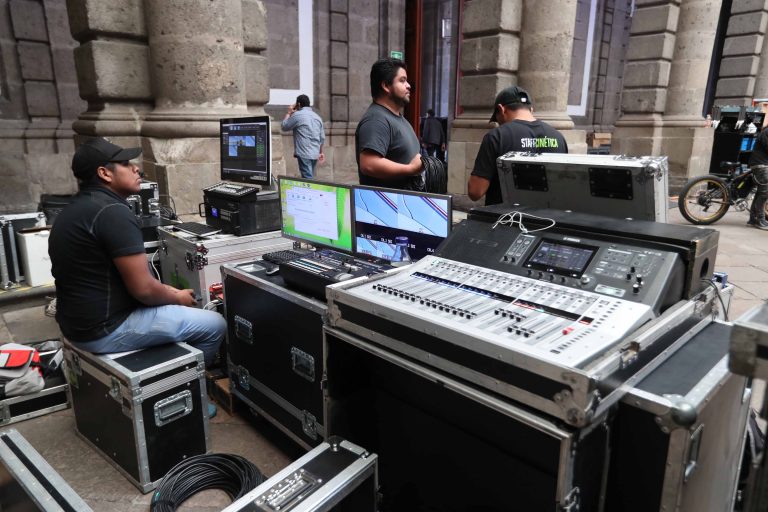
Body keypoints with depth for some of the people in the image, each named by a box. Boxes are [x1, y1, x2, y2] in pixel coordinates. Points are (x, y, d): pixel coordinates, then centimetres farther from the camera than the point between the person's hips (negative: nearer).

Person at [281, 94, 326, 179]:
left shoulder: (297, 115, -6)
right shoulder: (317, 117, 14)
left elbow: (284, 126, 5)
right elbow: (322, 137, 16)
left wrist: (288, 113, 17)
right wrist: (321, 152, 26)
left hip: (304, 153, -7)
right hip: (315, 154, 7)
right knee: (310, 177, 15)